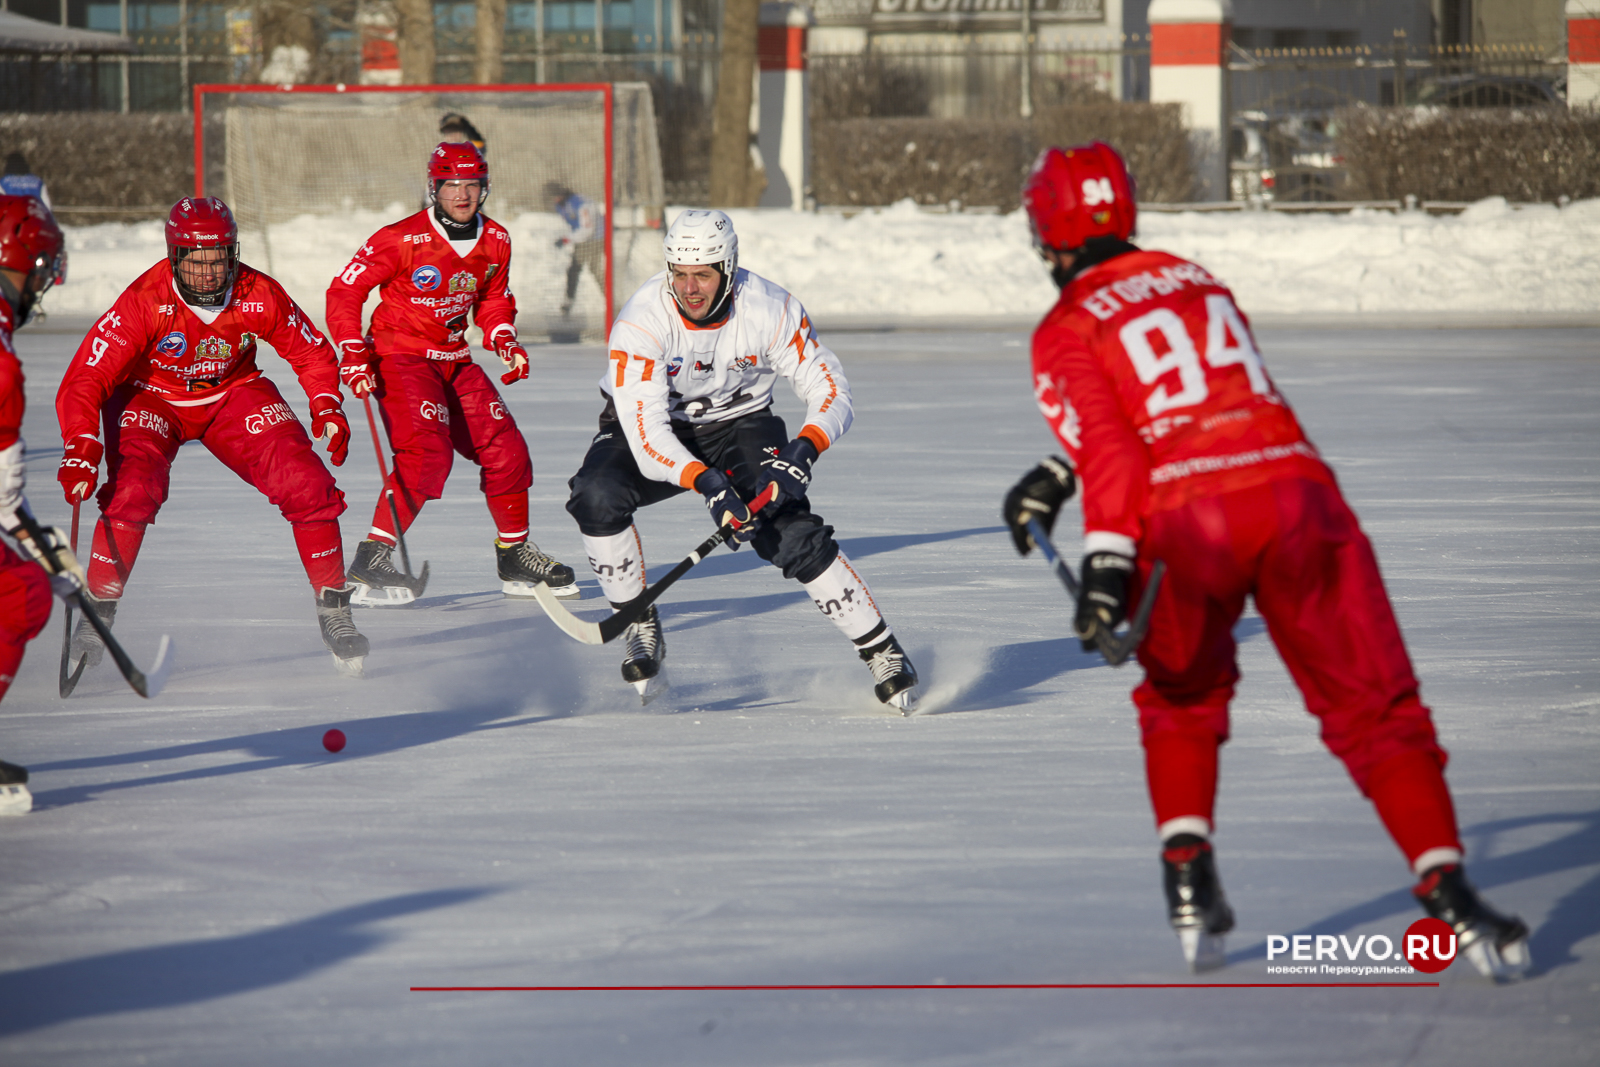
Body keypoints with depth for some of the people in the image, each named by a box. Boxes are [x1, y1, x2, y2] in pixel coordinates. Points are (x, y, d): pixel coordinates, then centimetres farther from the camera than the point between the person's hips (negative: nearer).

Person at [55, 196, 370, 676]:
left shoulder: (260, 297, -22)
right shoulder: (145, 301, -30)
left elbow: (311, 353, -2)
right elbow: (85, 380, -30)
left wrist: (327, 408, -15)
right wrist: (80, 452, -41)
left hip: (232, 394, 2)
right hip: (151, 398, -2)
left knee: (306, 486, -13)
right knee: (132, 489, -29)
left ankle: (333, 607, 4)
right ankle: (98, 611, -12)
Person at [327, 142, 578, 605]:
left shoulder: (495, 242, 3)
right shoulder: (402, 240, -17)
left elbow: (493, 300, 20)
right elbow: (344, 292, -12)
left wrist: (505, 341, 2)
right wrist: (353, 354, -18)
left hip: (454, 360, 7)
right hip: (399, 355, -7)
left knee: (505, 448, 4)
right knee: (428, 453, -25)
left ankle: (515, 557, 21)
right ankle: (371, 561, -23)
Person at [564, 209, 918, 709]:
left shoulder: (770, 309, -23)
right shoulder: (641, 321, -29)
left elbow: (831, 389, -15)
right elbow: (644, 430, -33)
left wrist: (803, 450, -35)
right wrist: (705, 483, -47)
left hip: (739, 422, 0)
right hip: (654, 427, 0)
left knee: (791, 533, -19)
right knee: (597, 496, -29)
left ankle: (883, 652, -5)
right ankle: (639, 625, -9)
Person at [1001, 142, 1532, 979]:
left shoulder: (1066, 330, 10)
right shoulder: (1195, 281, 28)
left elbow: (1108, 447, -5)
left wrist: (1105, 566, -12)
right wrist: (1057, 478, 38)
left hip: (1183, 521, -3)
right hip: (1294, 493, 3)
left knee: (1182, 699, 25)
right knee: (1373, 706, 4)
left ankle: (1189, 874, 11)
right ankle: (1448, 892, -10)